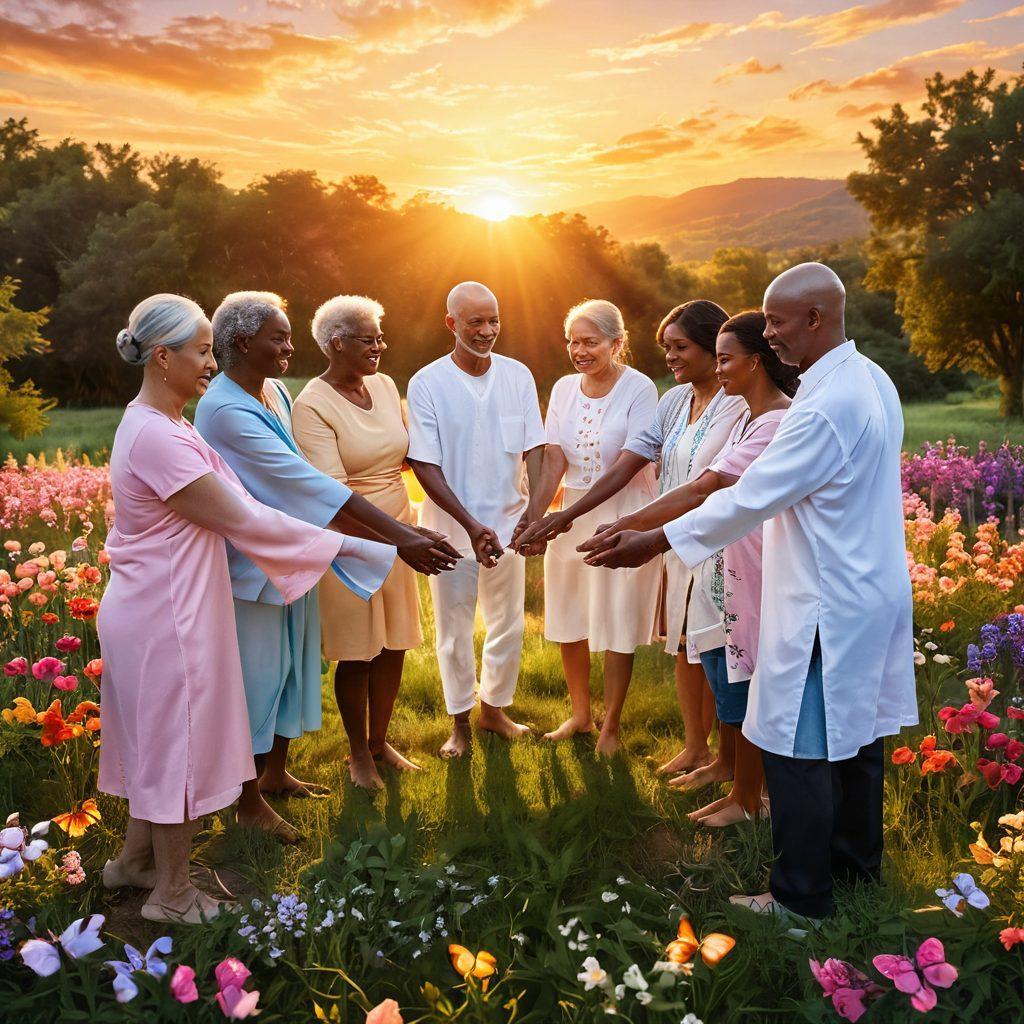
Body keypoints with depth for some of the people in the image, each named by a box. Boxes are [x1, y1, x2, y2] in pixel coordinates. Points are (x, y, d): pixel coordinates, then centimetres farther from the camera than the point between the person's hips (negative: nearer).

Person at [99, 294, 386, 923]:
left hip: (160, 609, 10)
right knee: (181, 745, 7)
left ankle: (134, 861, 43)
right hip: (167, 617, -10)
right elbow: (241, 520, -23)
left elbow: (222, 505, 7)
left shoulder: (159, 423, 8)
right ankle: (171, 894, 27)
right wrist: (343, 545, -17)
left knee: (161, 740, 23)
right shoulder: (157, 436, -24)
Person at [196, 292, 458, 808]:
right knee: (256, 679, 6)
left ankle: (276, 773, 40)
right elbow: (303, 482, -28)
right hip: (251, 567, -8)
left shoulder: (276, 392, 4)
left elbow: (304, 483, 3)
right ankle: (250, 802, 26)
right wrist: (398, 537, -30)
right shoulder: (225, 410, -23)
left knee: (291, 667, 19)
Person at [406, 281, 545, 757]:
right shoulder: (427, 383, -11)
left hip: (508, 521, 3)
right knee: (454, 629, 10)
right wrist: (471, 524, -22)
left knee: (508, 624, 15)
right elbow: (424, 464, -13)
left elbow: (533, 448, -3)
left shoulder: (518, 375, -2)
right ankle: (460, 722, 29)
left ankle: (494, 708, 36)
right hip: (452, 526, -3)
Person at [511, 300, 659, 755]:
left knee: (617, 627, 4)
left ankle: (610, 727, 22)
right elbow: (553, 461, -1)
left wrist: (573, 511, -25)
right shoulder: (564, 389, 5)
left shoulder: (639, 389, -11)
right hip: (572, 517, 5)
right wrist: (532, 516, -14)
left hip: (624, 517, -5)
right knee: (566, 621, 13)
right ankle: (580, 715, 34)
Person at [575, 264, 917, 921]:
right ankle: (857, 860, 39)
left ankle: (801, 896, 16)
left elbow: (750, 498, -23)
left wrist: (655, 542, -16)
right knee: (854, 734, 22)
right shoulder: (872, 380, 6)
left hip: (825, 607, -10)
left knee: (799, 750, 2)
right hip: (871, 592, 10)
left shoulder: (825, 407, -25)